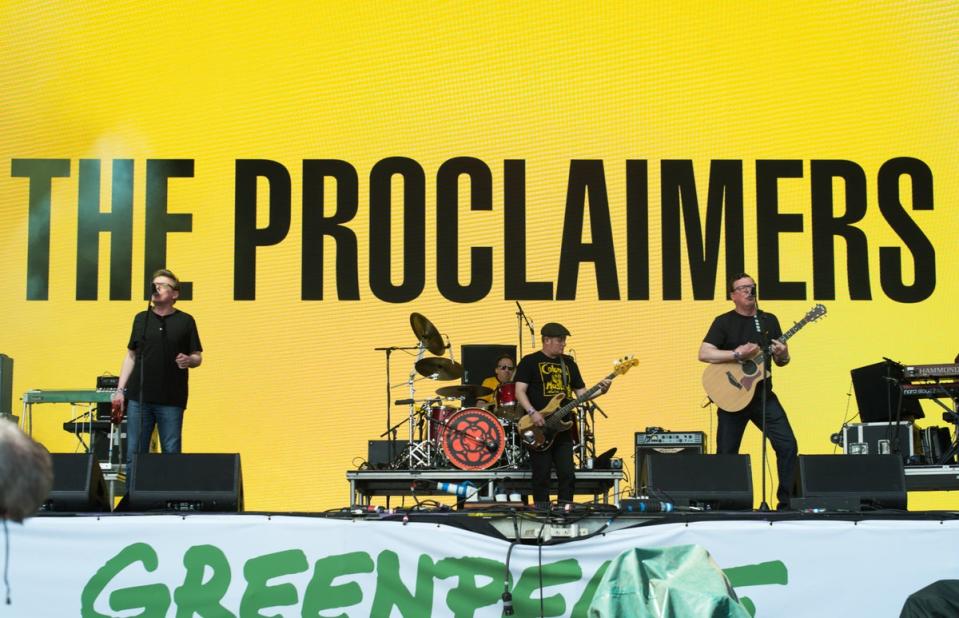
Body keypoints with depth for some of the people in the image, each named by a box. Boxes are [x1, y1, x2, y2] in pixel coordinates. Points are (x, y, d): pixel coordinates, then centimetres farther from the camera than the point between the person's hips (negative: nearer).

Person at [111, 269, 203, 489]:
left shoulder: (185, 321, 4)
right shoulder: (141, 319, 12)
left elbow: (198, 357, 4)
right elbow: (131, 356, 14)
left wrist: (189, 360, -19)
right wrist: (120, 389, 7)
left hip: (171, 399, -2)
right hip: (139, 396, 3)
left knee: (171, 454, 1)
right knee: (134, 454, 3)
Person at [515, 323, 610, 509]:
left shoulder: (569, 363, 15)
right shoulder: (530, 362, -1)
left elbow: (581, 392, 16)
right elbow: (520, 391, -8)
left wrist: (600, 390, -2)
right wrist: (532, 412, -22)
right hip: (539, 430, -5)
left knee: (567, 474, 3)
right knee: (542, 476, -2)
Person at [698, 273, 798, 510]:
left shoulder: (769, 320, 10)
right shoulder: (724, 322, -2)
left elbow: (781, 361, 15)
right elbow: (704, 354, -13)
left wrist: (782, 355, -9)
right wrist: (738, 354, -21)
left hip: (764, 395, 3)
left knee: (788, 445, -8)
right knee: (726, 454, 1)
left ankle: (786, 501, 1)